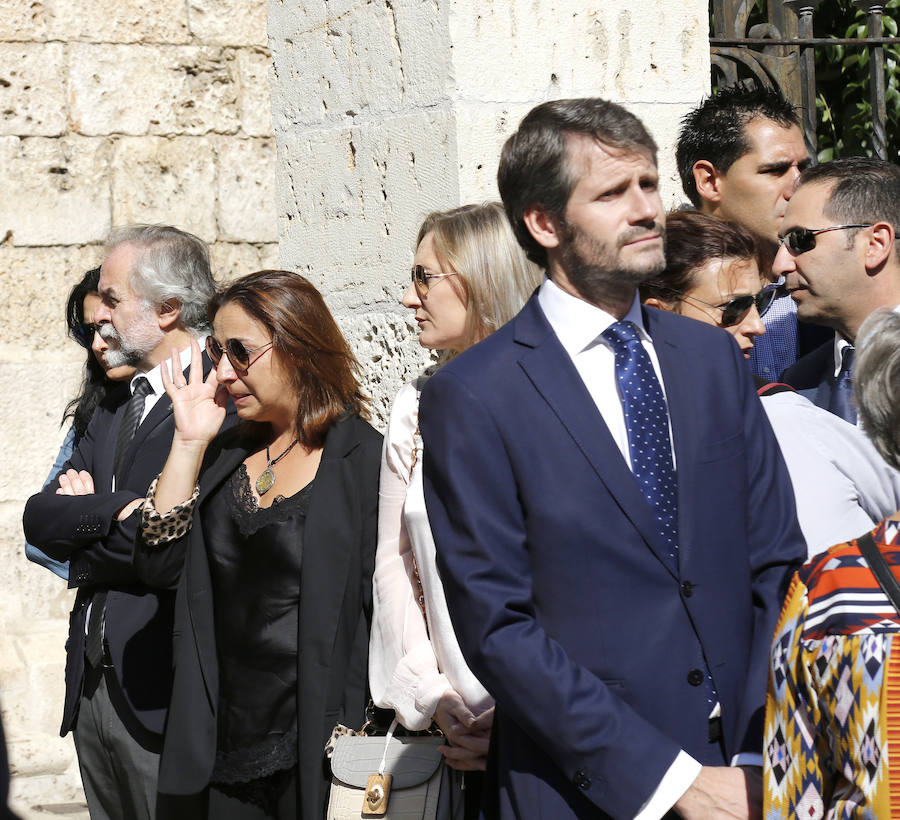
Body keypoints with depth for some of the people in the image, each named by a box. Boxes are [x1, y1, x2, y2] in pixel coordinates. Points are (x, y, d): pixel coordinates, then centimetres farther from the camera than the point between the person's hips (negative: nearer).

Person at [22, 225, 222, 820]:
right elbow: (41, 519, 7)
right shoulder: (118, 404, 16)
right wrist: (112, 511, -13)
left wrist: (83, 555, -7)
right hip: (93, 684, 8)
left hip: (165, 697, -8)